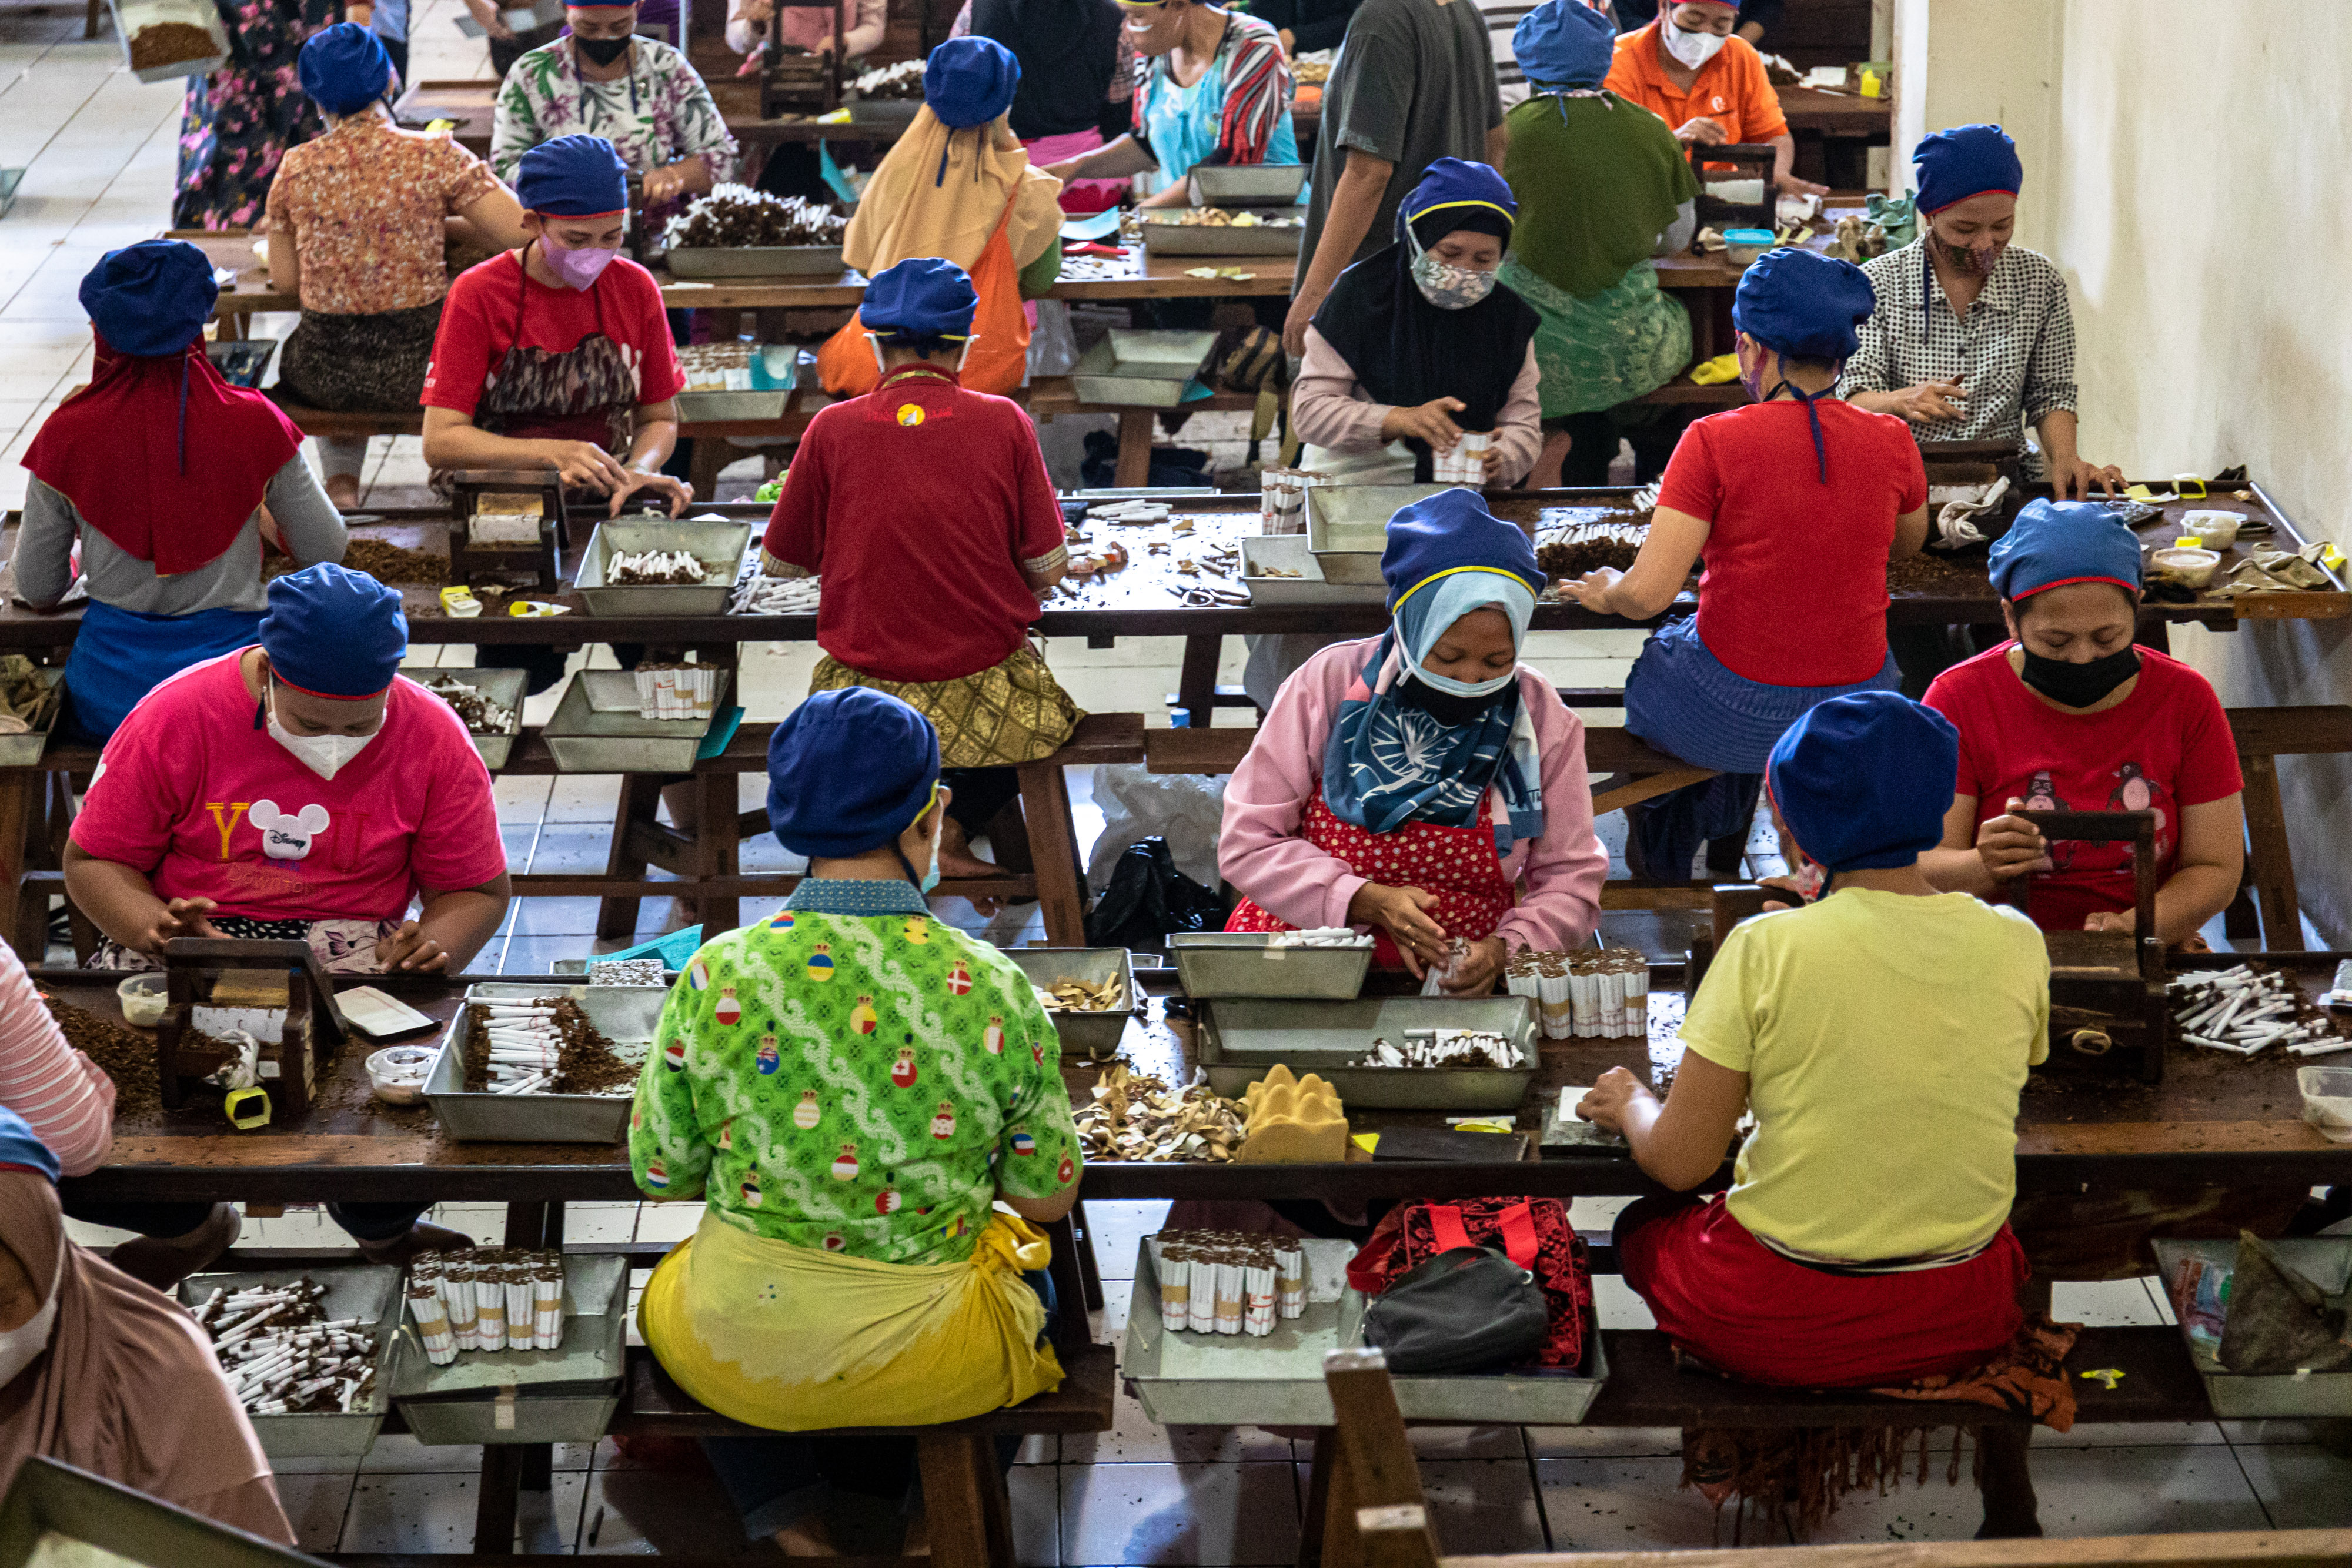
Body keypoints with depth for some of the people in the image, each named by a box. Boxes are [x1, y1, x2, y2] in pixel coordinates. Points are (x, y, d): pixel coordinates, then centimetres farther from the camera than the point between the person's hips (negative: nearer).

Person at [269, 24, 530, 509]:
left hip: (325, 378, 2)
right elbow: (518, 234, -11)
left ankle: (341, 479, 34)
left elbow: (284, 280, 2)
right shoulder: (435, 155, -10)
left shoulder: (296, 169, -4)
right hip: (418, 369, -2)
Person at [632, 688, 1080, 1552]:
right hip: (925, 1363, 0)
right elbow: (1048, 1198, -6)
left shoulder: (716, 977, -16)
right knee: (1034, 1278, 36)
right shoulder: (997, 994, -17)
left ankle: (786, 1520, 22)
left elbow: (660, 1174, -4)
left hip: (732, 1355, 0)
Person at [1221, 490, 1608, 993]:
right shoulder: (1329, 684, -5)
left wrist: (1504, 950, -18)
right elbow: (1248, 841, -5)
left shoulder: (1543, 720, -1)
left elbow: (1570, 881, 3)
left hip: (1460, 986, 0)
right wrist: (1369, 902, -19)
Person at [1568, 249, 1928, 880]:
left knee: (1653, 659, 31)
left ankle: (1661, 868, 49)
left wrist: (1606, 591, 2)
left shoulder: (1715, 442, -17)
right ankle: (1724, 839, 56)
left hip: (1735, 719, -4)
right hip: (1857, 714, 4)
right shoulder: (1891, 443, -5)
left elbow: (1647, 593, -20)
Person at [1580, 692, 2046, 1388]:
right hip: (1962, 1319, 4)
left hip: (1776, 1324, -3)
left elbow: (1679, 1164, -12)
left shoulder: (1766, 950, -16)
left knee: (1643, 1224, 29)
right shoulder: (2016, 945, -5)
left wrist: (1630, 1105, 11)